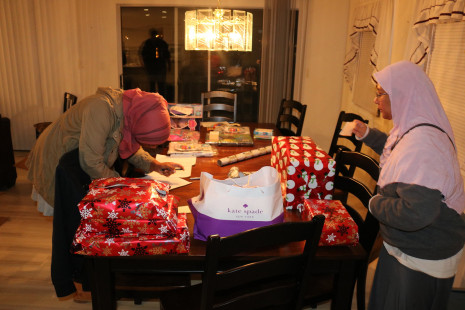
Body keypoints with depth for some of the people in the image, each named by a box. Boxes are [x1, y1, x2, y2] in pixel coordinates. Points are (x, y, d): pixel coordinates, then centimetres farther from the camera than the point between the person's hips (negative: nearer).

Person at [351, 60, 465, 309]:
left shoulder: (422, 144, -33)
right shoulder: (413, 130, 2)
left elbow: (416, 213, -39)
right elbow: (397, 152, 25)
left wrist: (376, 203, -21)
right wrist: (368, 135, 13)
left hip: (423, 260, -9)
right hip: (405, 246, 9)